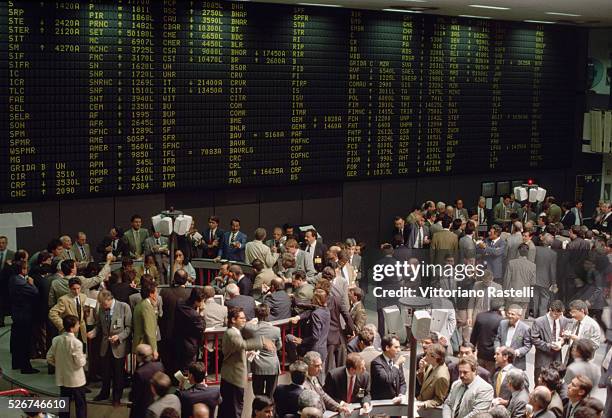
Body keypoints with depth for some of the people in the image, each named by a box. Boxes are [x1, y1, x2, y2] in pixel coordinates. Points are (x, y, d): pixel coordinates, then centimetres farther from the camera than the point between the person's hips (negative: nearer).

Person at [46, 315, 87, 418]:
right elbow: (80, 363, -20)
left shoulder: (56, 340, -5)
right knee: (80, 404, 7)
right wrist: (84, 357, 0)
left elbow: (49, 358, 2)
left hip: (62, 378, 6)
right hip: (76, 380, -6)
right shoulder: (76, 343, -23)